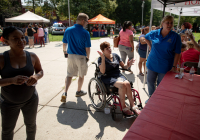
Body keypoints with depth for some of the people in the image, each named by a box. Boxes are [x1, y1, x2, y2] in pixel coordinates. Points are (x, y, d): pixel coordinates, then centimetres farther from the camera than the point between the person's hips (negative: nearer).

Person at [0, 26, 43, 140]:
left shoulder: (32, 56, -10)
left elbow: (40, 71, 3)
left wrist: (36, 77, -19)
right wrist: (12, 80, -33)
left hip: (30, 99, 2)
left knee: (31, 124, 23)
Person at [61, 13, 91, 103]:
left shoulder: (68, 30, 0)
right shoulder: (85, 33, -13)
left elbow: (64, 43, 8)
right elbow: (87, 48, -11)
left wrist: (65, 51, 26)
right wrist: (88, 57, 5)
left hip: (70, 56, 4)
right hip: (81, 57, -4)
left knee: (69, 75, 13)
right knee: (81, 75, 16)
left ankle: (65, 93, 1)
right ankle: (79, 91, 32)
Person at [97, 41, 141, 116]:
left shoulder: (115, 55, 11)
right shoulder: (100, 59, -2)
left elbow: (123, 66, 16)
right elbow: (102, 71, -18)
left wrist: (127, 65, -7)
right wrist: (103, 58, -23)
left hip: (118, 75, 5)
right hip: (107, 77, -4)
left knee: (127, 84, -27)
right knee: (122, 85, -31)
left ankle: (132, 105, -15)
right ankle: (123, 107, -16)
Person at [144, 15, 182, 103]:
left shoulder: (176, 36, -11)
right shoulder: (154, 33, -5)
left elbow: (177, 53, -9)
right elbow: (146, 38, 18)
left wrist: (174, 66, -13)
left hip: (165, 66, -2)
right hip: (152, 64, 3)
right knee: (150, 81, 14)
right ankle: (151, 97, 37)